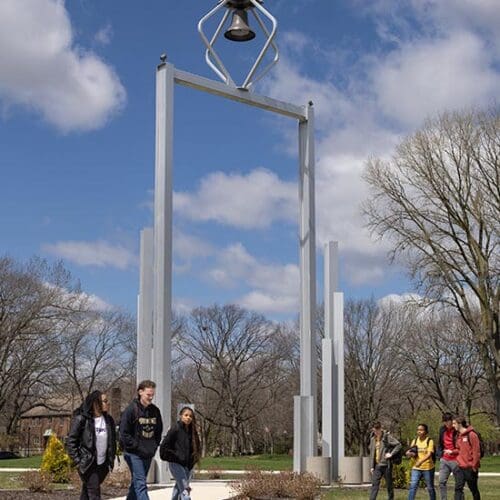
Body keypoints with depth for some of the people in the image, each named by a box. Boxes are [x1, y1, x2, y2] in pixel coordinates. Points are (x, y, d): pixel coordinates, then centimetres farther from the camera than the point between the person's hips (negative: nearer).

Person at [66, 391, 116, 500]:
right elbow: (71, 441, -8)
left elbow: (112, 442, 15)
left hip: (103, 464, 5)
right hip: (87, 464, -5)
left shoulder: (109, 420, 6)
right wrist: (77, 461, -11)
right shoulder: (81, 419, -11)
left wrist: (111, 460, 8)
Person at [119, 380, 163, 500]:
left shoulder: (155, 411, 8)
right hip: (134, 454, -6)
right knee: (140, 484, -12)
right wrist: (136, 447, -14)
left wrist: (154, 445, 7)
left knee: (136, 483, 15)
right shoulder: (131, 409, -10)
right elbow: (124, 433, -12)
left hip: (149, 454, 6)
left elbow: (159, 430, 20)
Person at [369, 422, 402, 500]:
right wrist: (372, 466, 9)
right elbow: (372, 453, 12)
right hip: (377, 466, 4)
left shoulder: (387, 437, -7)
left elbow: (398, 445, -8)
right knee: (374, 484, -3)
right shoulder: (373, 439, 9)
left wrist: (391, 454, -14)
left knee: (389, 484, 6)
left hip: (386, 465, -4)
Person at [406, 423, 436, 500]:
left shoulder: (429, 441, -8)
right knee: (412, 486, -8)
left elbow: (429, 454, -19)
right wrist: (410, 453, -14)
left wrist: (421, 461, -35)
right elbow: (410, 453, 11)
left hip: (428, 468, -3)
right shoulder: (415, 441, 7)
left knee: (430, 488, 9)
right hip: (416, 468, 3)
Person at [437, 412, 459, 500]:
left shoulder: (457, 431, -12)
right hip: (444, 460, 6)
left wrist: (452, 452, -19)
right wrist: (439, 454, 9)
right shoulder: (442, 430, 9)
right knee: (442, 482, -1)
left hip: (455, 461, -5)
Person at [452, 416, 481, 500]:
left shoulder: (471, 435, -12)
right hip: (460, 467, 7)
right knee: (458, 488, -3)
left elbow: (476, 451, -14)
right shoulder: (458, 436, 12)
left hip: (470, 468, -7)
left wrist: (474, 466, -15)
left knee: (473, 489, 6)